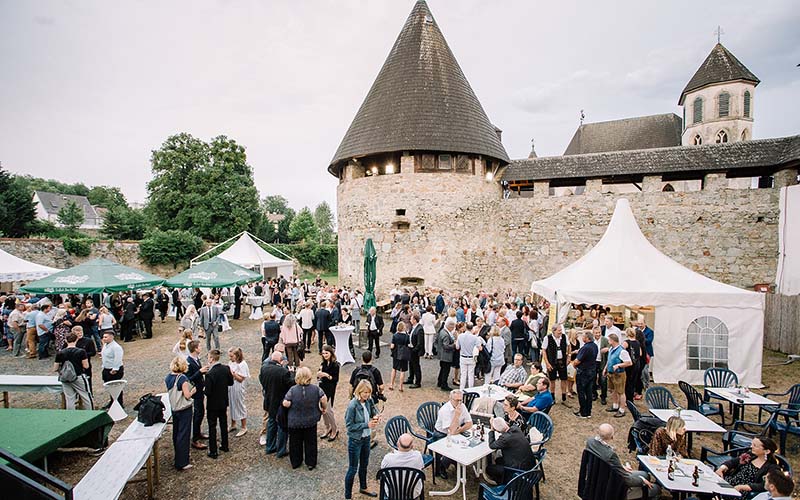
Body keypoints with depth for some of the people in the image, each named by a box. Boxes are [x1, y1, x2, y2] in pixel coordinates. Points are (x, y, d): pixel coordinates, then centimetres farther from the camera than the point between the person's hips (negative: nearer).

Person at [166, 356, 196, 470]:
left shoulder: (168, 378, -1)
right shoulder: (183, 378, -22)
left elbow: (169, 391, 12)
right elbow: (187, 396, -21)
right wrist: (193, 390, -2)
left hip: (174, 408, 8)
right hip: (184, 410, -8)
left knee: (176, 433, 20)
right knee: (183, 435, 1)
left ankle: (178, 457, 36)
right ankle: (181, 463, 7)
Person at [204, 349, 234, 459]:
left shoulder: (210, 374, -27)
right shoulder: (226, 369, -9)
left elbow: (208, 392, -22)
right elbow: (231, 383, 3)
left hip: (213, 404, -6)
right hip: (224, 401, 6)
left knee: (212, 426, 8)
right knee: (223, 423, 20)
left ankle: (213, 451, 17)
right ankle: (225, 445, 33)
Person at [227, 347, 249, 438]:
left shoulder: (242, 364, -19)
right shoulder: (231, 363, 0)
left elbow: (241, 379, -18)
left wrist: (233, 373, -27)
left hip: (238, 388, -6)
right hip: (230, 387, 6)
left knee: (240, 407, 6)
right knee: (232, 406, 19)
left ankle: (244, 428, 20)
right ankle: (233, 425, 38)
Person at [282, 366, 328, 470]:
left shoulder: (293, 390, -17)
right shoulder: (315, 388, -12)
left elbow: (286, 404, -18)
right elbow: (324, 399, -14)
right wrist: (324, 408, 3)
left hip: (295, 422, -1)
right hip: (311, 421, 1)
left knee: (295, 443, 19)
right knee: (310, 442, 16)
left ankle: (295, 462, 31)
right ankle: (311, 463, 24)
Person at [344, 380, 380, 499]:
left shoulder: (368, 401, -9)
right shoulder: (352, 405, -26)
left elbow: (373, 411, 10)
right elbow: (349, 426, -21)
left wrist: (375, 417, -12)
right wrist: (367, 425, -26)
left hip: (366, 438, 6)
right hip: (355, 440, -6)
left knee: (364, 465, 25)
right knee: (353, 469, 7)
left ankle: (363, 488, 46)